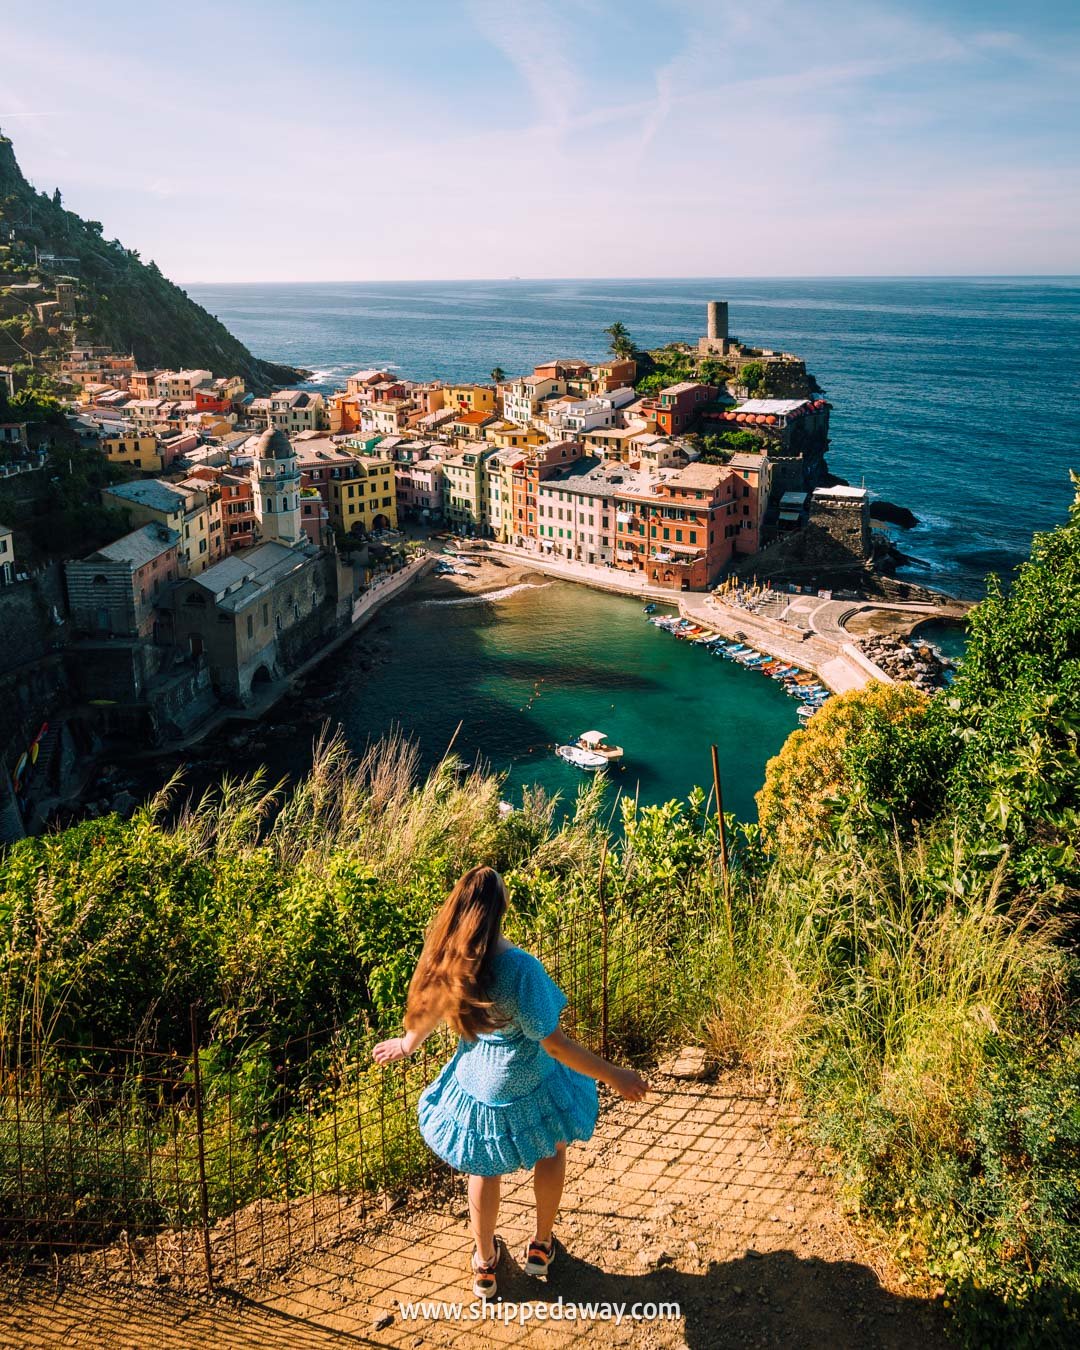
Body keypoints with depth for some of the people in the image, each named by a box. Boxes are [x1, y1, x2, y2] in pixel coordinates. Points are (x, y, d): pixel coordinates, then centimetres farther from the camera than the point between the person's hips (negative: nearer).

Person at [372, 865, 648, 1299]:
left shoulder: (450, 958, -17)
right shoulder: (520, 968, -35)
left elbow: (431, 1008, 2)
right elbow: (552, 1042, -29)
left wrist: (407, 1042, 24)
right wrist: (614, 1076, -20)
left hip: (475, 1081, 4)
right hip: (525, 1089, -4)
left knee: (484, 1168, 26)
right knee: (551, 1151, 28)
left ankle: (485, 1265, 44)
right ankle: (541, 1248, 45)